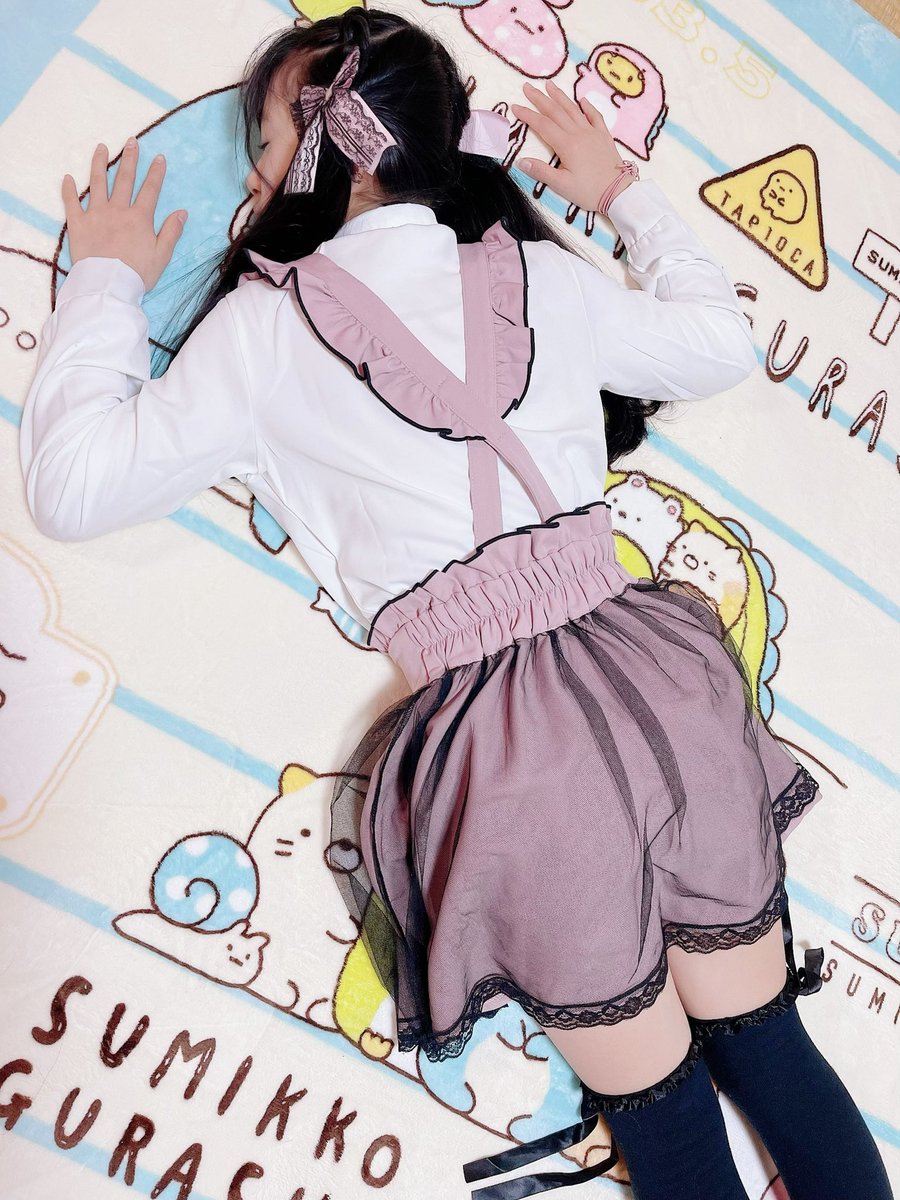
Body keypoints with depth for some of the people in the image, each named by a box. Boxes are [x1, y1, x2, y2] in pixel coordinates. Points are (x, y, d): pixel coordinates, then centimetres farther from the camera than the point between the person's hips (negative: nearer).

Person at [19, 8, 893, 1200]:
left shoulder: (264, 324, 2)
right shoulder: (545, 276, 11)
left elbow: (72, 487, 6)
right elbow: (723, 343, 25)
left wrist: (106, 279, 18)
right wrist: (623, 193, 36)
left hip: (503, 747, -3)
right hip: (652, 683, 4)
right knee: (767, 1046, 22)